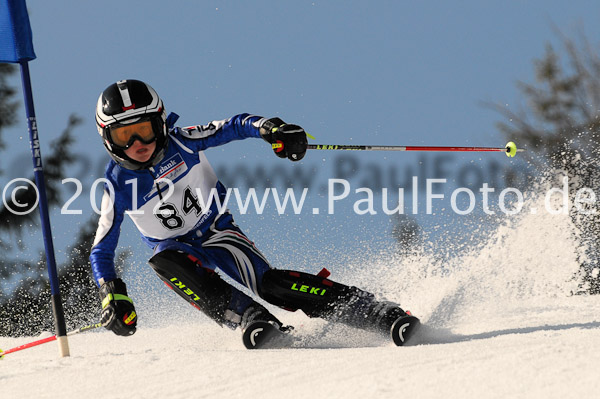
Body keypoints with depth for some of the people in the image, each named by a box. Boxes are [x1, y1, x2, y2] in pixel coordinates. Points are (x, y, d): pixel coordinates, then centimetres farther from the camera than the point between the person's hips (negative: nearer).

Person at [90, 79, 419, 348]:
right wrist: (112, 297, -21)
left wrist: (268, 128, -29)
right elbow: (101, 251, -6)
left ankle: (380, 314, -29)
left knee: (268, 284, -26)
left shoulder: (181, 143, -14)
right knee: (163, 263, -36)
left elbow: (233, 127, -8)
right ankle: (249, 317, -41)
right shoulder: (118, 186, -13)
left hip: (218, 233, -1)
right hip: (177, 249, 1)